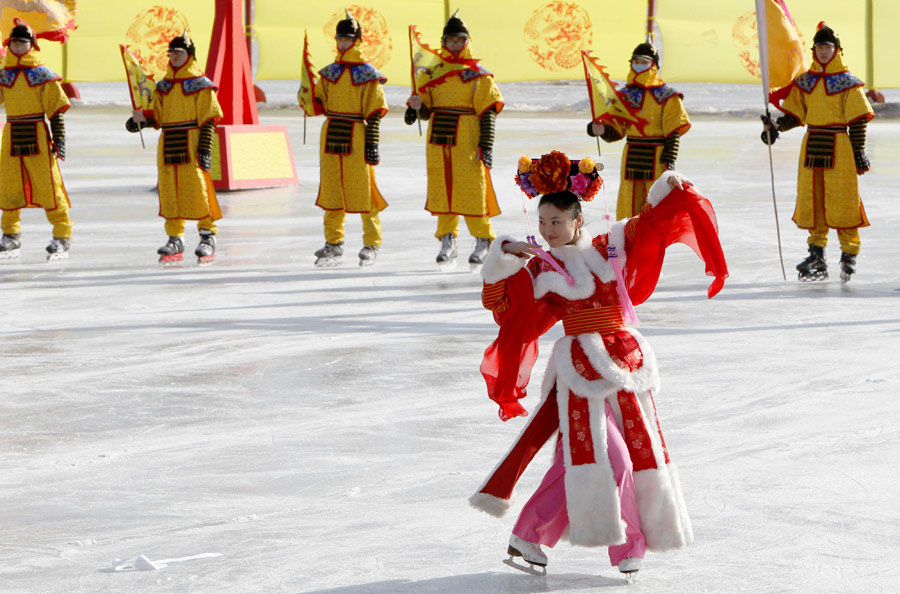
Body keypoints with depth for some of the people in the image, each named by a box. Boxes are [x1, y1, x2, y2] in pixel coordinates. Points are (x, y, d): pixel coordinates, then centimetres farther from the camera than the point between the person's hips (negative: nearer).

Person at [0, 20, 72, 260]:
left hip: (37, 136, -4)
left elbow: (56, 109, -3)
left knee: (48, 185, -5)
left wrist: (59, 140, -7)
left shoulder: (43, 75, -3)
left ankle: (62, 237, 1)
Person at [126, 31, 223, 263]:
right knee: (169, 191, 4)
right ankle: (175, 240, 11)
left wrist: (205, 149, -13)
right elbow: (158, 117, 18)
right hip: (167, 144, 6)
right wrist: (143, 120, -3)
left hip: (191, 144, -6)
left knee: (197, 189, -10)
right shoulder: (163, 87, 16)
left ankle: (207, 237, -2)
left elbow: (208, 120, -6)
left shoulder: (200, 85, -2)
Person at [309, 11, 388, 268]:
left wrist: (372, 143, -11)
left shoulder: (367, 73, -4)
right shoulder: (329, 72, 12)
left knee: (363, 191, -4)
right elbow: (319, 105, 15)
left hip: (356, 139, -6)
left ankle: (371, 245, 6)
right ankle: (333, 244, 16)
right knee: (331, 189, 8)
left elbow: (374, 111, -7)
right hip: (331, 137, 6)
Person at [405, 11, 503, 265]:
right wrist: (417, 107, -7)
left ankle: (483, 241, 5)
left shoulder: (477, 74, 0)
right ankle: (447, 242, 16)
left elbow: (487, 112, -4)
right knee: (442, 190, 6)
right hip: (438, 139, 5)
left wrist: (486, 145, -11)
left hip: (467, 140, -5)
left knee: (472, 189, -6)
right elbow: (427, 110, 17)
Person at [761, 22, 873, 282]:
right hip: (811, 148, 5)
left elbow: (858, 121, -3)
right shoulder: (804, 83, 12)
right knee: (812, 200, 4)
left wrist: (859, 152, -7)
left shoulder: (847, 83, -2)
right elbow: (795, 114, 13)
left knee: (842, 200, -6)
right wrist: (776, 126, -5)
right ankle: (817, 255, 11)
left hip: (838, 148, -5)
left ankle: (849, 254, 2)